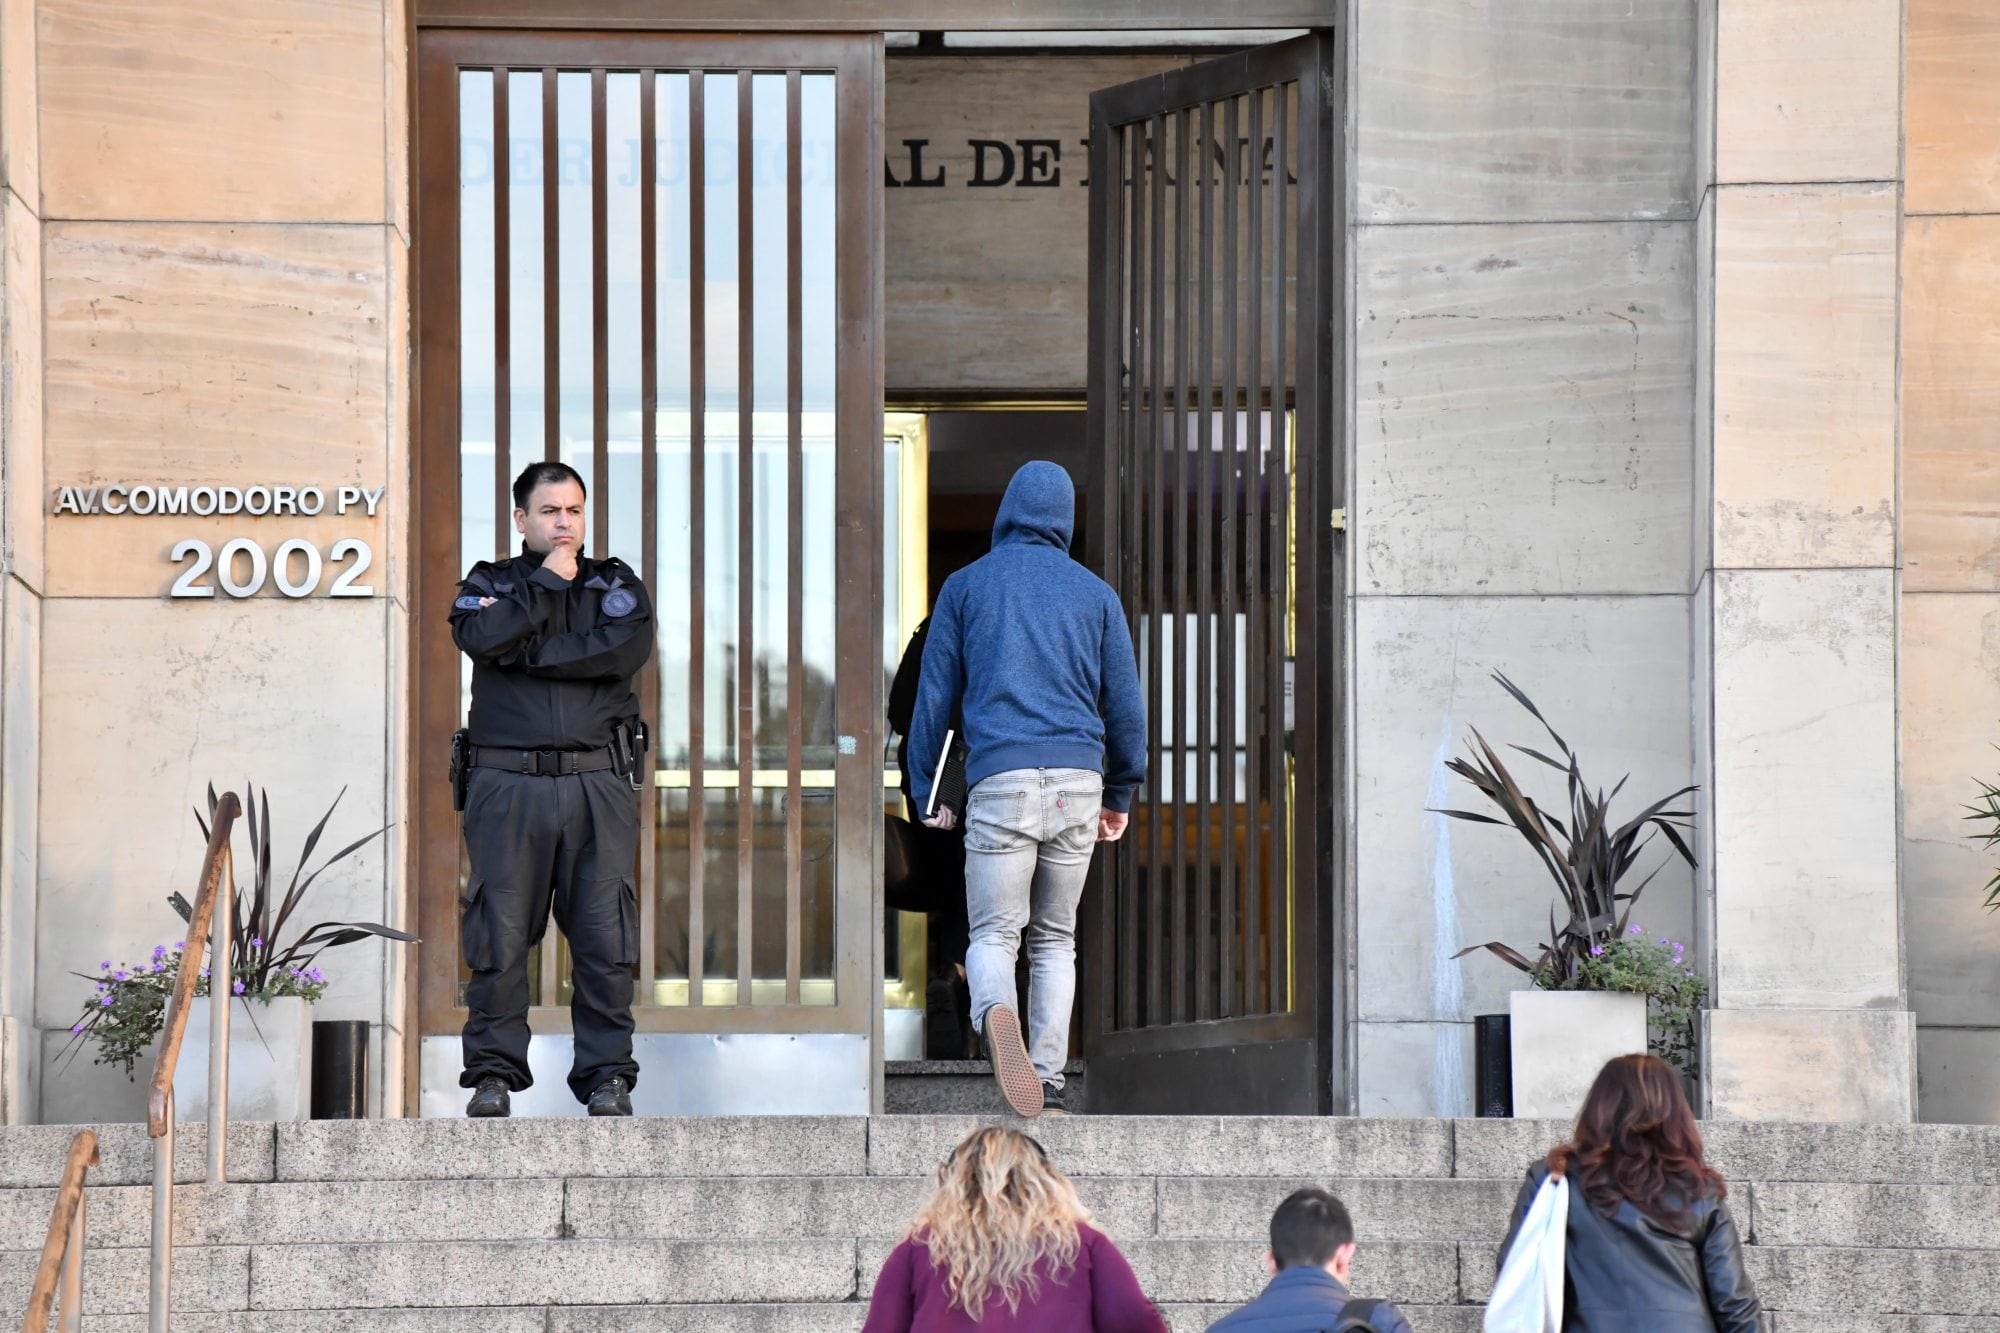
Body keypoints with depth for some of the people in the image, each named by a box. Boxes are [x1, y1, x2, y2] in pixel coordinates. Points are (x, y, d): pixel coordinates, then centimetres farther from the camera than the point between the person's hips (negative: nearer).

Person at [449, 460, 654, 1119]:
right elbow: (482, 637, -10)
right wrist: (546, 581, -2)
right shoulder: (487, 584, 14)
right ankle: (494, 1071, 3)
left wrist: (526, 653, -6)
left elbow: (628, 647, -7)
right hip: (506, 785, 0)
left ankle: (607, 1074, 1)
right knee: (500, 934, -4)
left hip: (596, 785, 1)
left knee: (604, 935, -4)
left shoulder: (616, 585, 15)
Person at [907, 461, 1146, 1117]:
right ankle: (1050, 1081, 3)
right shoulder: (1095, 593, 14)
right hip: (1079, 779, 2)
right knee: (1055, 938, 13)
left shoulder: (966, 585, 9)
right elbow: (1125, 702, 15)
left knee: (993, 933, -2)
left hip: (1000, 778, -2)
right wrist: (1120, 793, 25)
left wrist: (926, 792, 13)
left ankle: (995, 1012, -35)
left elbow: (934, 695, 8)